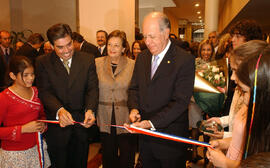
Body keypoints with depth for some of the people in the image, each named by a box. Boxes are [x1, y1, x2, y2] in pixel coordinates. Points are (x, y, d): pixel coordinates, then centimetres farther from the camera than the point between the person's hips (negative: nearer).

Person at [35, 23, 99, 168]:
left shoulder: (87, 60, -3)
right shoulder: (43, 63, -5)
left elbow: (92, 89, -7)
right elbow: (45, 92, -13)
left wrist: (90, 110, -26)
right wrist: (59, 110, -32)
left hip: (82, 123, 1)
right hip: (56, 127, -1)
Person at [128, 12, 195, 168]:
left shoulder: (185, 60, -15)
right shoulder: (142, 57, 6)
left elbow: (180, 102, -19)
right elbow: (134, 88, 12)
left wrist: (152, 122, -25)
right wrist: (134, 108, -7)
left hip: (171, 139, -5)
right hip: (144, 135, 5)